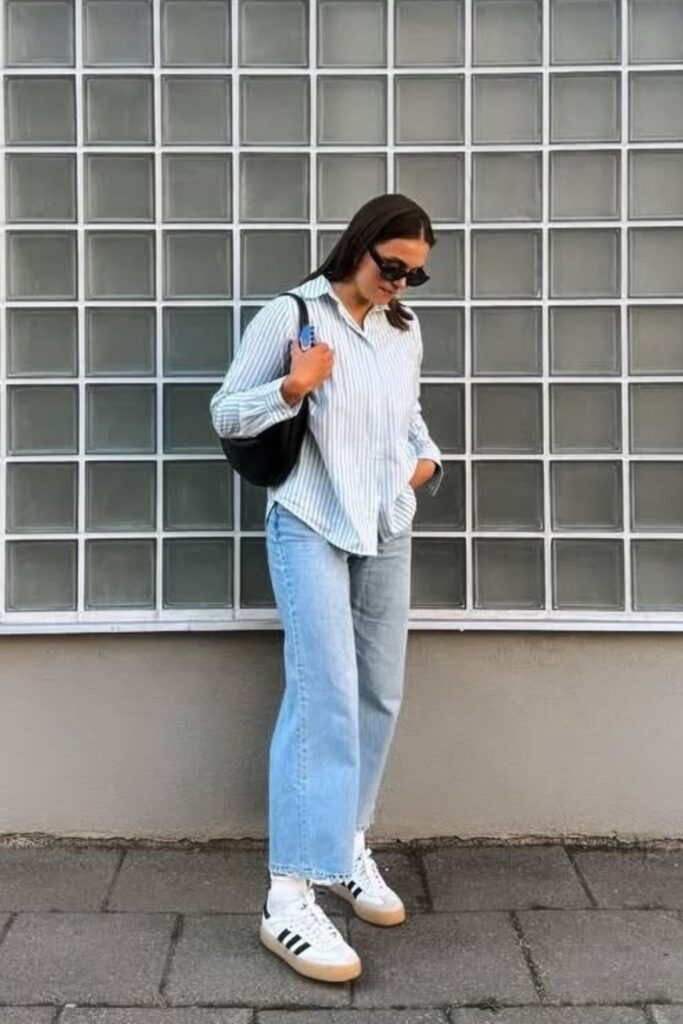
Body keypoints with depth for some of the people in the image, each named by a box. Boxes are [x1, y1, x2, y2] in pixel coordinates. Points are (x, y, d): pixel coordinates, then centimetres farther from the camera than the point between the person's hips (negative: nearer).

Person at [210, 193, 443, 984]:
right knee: (324, 698, -15)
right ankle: (290, 896, -11)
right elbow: (225, 414, -6)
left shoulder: (405, 329, 11)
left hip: (387, 530, 7)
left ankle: (347, 849, 27)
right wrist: (293, 387, -22)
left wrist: (427, 459, 5)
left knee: (379, 696, 10)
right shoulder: (288, 315, -7)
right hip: (310, 526, -7)